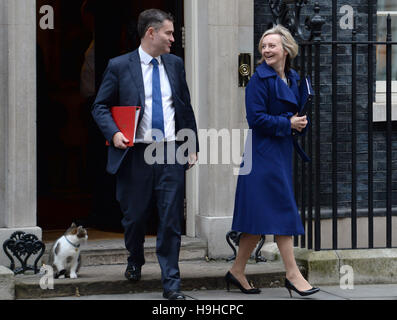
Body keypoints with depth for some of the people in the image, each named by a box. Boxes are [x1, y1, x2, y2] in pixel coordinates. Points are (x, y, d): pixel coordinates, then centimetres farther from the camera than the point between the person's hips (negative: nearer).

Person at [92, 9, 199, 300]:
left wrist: (193, 146, 14)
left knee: (171, 219, -2)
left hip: (171, 154, 2)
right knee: (135, 216, 10)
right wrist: (114, 133, -15)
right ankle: (136, 261, 39)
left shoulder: (175, 64, 10)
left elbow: (185, 107, 17)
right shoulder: (119, 66, -1)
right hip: (135, 155, -2)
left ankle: (171, 283, 4)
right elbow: (100, 106, 3)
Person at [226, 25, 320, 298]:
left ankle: (237, 271, 16)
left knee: (263, 215, 9)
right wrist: (287, 124, -15)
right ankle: (293, 274, -4)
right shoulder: (260, 79, -11)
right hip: (264, 151, -8)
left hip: (282, 151, 8)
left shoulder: (292, 78, 12)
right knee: (281, 208, -8)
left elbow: (296, 112, 20)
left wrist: (301, 122, -1)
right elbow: (256, 118, -16)